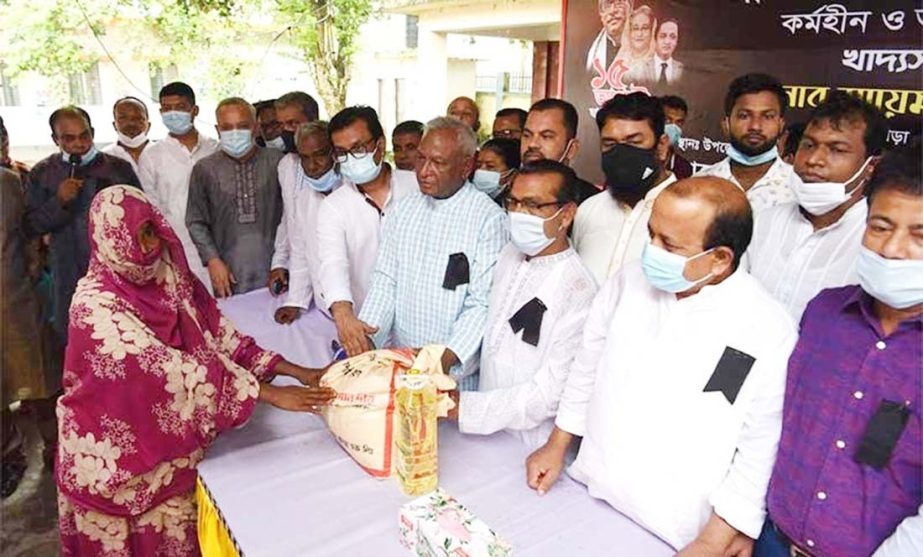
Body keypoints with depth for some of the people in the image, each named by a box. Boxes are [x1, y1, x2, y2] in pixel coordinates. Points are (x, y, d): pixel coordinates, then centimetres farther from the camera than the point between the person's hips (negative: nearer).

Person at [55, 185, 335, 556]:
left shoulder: (167, 274, -6)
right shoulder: (97, 307, -26)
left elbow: (218, 334, -5)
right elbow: (168, 370, -32)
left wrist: (296, 372, -15)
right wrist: (270, 394, -34)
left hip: (170, 437, 5)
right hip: (119, 450, -5)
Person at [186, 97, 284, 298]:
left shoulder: (276, 162, 2)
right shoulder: (204, 169, 5)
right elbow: (196, 223, 8)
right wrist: (213, 260, -2)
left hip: (273, 269, 0)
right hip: (229, 274, 0)